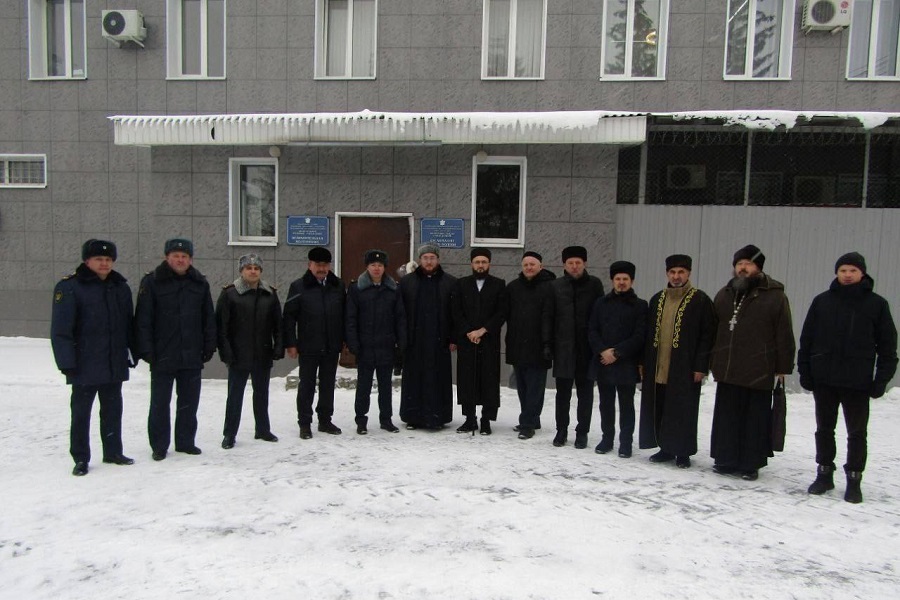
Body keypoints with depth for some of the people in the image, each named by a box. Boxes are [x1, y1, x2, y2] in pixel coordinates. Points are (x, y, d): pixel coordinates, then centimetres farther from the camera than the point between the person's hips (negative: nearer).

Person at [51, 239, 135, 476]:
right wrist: (67, 362, -15)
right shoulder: (69, 287, -8)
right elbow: (60, 330, -11)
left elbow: (128, 324, 14)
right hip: (85, 366, -5)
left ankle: (113, 452, 27)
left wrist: (131, 352, 11)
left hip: (116, 365, 5)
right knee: (81, 412, 5)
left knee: (113, 409, 15)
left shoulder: (121, 287, 9)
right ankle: (80, 458, 17)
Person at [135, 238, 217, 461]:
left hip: (192, 357, 3)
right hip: (162, 357, -3)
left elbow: (209, 319, 11)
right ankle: (159, 446, 19)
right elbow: (143, 319, -5)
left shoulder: (200, 283, 7)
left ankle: (186, 441, 25)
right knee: (160, 403, 6)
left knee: (189, 402, 11)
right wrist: (146, 350, -10)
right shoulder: (152, 282, -3)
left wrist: (209, 347, 7)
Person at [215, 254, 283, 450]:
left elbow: (278, 324, 8)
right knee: (235, 395, 4)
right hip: (238, 356, -3)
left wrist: (278, 347, -1)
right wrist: (225, 351, -14)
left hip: (263, 356, 4)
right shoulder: (229, 294, -5)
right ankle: (229, 434, 16)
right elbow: (221, 325, -8)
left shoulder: (270, 294, 6)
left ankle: (263, 430, 28)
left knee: (261, 394, 15)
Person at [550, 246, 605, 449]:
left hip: (587, 348, -1)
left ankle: (582, 432, 19)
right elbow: (550, 316, 5)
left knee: (585, 391, 8)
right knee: (563, 391, 8)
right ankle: (561, 430, 20)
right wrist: (549, 344, 0)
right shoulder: (557, 286, 4)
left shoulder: (594, 284, 1)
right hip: (563, 347, 1)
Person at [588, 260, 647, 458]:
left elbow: (640, 336, -6)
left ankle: (626, 442, 14)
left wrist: (617, 353, -13)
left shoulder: (640, 306, 0)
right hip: (603, 363, 3)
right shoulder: (601, 303, 9)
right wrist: (603, 351, -11)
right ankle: (607, 438, 23)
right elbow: (592, 331, 5)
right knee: (606, 404, 11)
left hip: (627, 365, -3)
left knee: (626, 405, 5)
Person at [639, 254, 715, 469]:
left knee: (683, 412, 1)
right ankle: (666, 449, 22)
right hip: (657, 368, 5)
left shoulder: (700, 301, -2)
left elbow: (707, 335, -6)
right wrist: (644, 362, 11)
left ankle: (683, 453, 14)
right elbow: (648, 333, 16)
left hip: (684, 369, -5)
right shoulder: (657, 300, 14)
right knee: (659, 410, 9)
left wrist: (701, 366, -11)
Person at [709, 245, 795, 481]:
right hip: (727, 370, 4)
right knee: (726, 418, 10)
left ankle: (751, 464, 16)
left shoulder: (774, 296, -3)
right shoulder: (724, 295, 12)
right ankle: (725, 460, 21)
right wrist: (710, 361, 12)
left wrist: (783, 367, -6)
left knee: (755, 420, 5)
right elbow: (711, 331, 15)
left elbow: (784, 335, -4)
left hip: (759, 372, -4)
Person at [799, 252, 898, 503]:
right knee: (824, 429, 12)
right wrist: (804, 371, 1)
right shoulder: (821, 301, 5)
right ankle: (824, 474, 24)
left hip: (858, 382, -2)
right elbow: (806, 339, 7)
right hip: (823, 379, 2)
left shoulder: (876, 304, 1)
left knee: (857, 433, 7)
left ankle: (854, 480, 19)